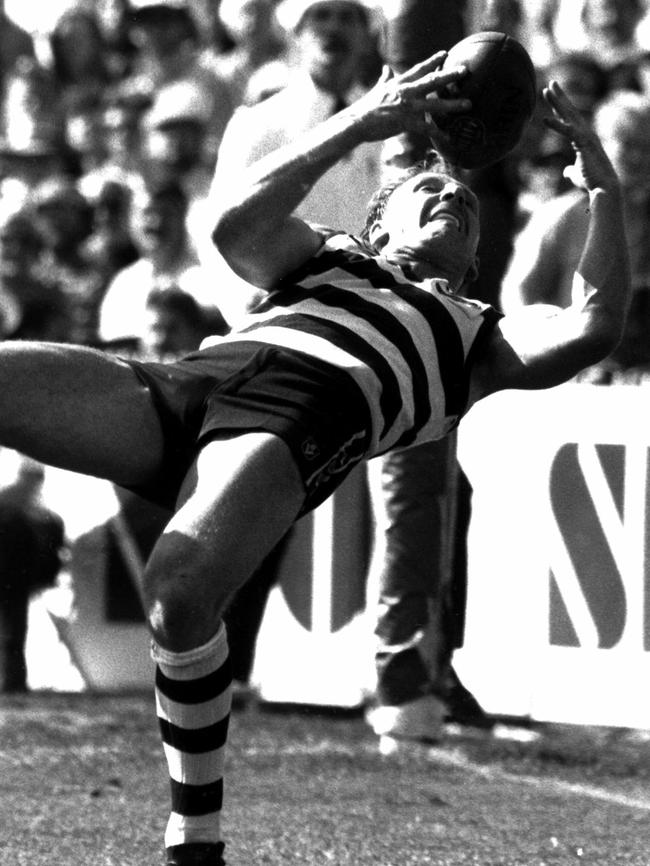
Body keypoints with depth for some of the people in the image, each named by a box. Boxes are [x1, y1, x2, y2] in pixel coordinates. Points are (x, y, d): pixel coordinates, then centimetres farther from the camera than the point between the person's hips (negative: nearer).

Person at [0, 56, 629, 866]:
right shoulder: (327, 257, 39)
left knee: (179, 591, -35)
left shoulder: (478, 336, 34)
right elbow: (237, 223, 17)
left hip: (300, 420, -3)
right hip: (183, 377, 3)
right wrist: (358, 123, 17)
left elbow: (591, 328, 15)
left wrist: (605, 191, 19)